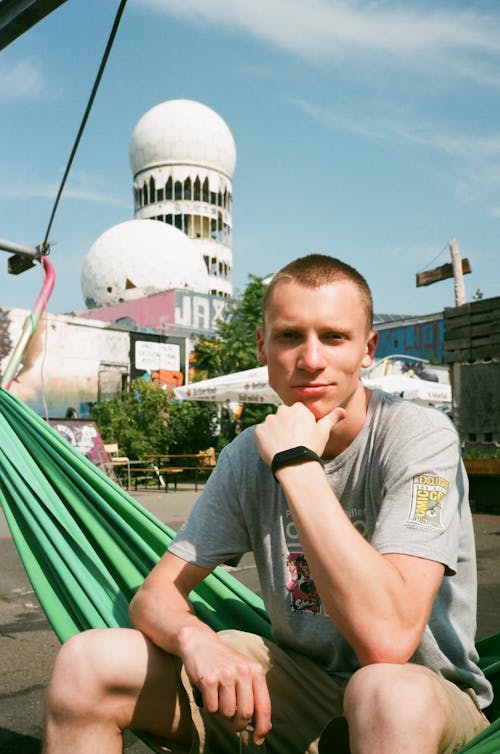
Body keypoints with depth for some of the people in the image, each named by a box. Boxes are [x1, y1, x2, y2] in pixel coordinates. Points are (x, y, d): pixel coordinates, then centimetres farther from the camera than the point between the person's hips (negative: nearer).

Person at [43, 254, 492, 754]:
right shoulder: (249, 454, -5)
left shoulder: (419, 436, -20)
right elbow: (155, 596, -3)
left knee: (388, 693, -40)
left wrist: (296, 463, -30)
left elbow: (387, 640, -33)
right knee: (88, 661, -12)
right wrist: (194, 636, -27)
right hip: (295, 678, 4)